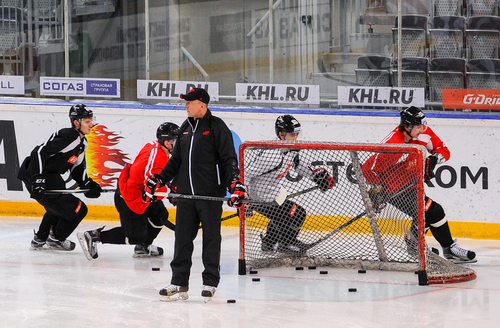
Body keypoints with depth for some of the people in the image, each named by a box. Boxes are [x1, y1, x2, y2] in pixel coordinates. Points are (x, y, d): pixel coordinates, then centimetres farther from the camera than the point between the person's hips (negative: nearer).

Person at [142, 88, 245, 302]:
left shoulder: (217, 127, -5)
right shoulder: (186, 128, 16)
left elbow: (229, 159, -9)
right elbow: (176, 161, 23)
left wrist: (235, 185, -19)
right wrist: (156, 182, 19)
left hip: (211, 195, -7)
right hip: (186, 193, 7)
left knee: (211, 238, 1)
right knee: (182, 238, 6)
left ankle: (210, 283, 8)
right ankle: (179, 284, 10)